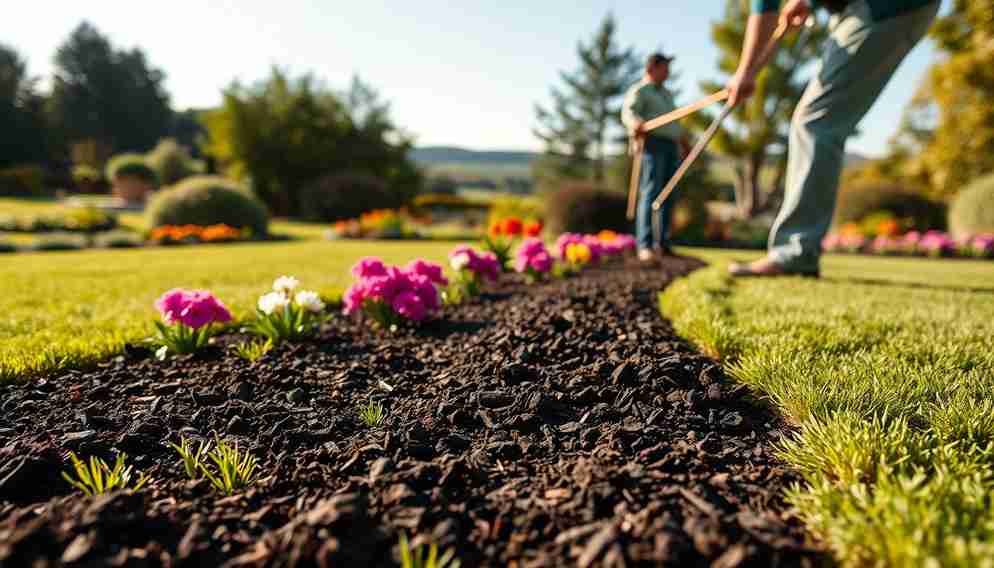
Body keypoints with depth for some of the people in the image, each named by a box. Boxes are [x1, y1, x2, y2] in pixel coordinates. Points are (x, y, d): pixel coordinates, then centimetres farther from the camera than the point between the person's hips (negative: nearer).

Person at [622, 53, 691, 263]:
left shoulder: (666, 94, 28)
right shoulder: (638, 91, 1)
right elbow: (628, 112, -19)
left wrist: (685, 144, 26)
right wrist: (636, 123, -41)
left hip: (671, 147, 8)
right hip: (651, 144, -8)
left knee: (667, 196, 2)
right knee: (651, 194, -17)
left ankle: (662, 244, 5)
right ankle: (645, 246, -22)